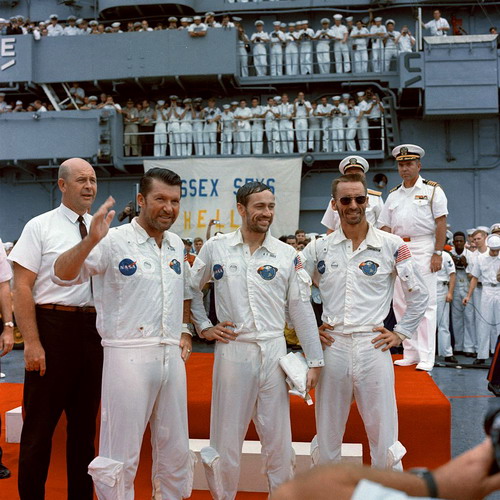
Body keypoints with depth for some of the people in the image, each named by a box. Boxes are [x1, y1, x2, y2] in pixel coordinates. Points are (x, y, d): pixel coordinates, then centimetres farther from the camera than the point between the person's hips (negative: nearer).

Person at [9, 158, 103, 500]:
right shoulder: (40, 227, -4)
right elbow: (22, 286, -8)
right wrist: (32, 342, -15)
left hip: (93, 328, 5)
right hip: (53, 326, -4)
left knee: (85, 420, 14)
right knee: (40, 421, 5)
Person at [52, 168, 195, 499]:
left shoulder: (177, 245, 11)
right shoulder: (114, 242, -9)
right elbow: (62, 275, -18)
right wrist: (91, 240, -34)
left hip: (172, 356, 6)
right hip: (128, 356, -6)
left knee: (176, 451, 16)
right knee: (121, 458, 2)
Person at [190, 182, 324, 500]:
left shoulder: (287, 255, 3)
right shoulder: (216, 248, 2)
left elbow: (301, 309, 4)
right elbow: (190, 290, 14)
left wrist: (315, 360, 4)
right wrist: (203, 327, 5)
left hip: (273, 352, 1)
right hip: (232, 351, -1)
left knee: (279, 439, 7)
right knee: (227, 439, 8)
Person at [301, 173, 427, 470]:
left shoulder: (391, 245, 0)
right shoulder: (320, 248, 6)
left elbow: (419, 294, 6)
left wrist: (401, 333, 2)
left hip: (373, 347, -2)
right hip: (331, 348, 2)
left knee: (384, 442, 4)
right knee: (326, 442, 13)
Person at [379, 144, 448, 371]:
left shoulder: (432, 190, 3)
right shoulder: (393, 195, 17)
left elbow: (441, 224, -4)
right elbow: (385, 227, 15)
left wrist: (437, 253, -11)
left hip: (423, 249, -6)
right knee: (400, 302, 6)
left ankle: (426, 357, -2)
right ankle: (410, 353, 16)